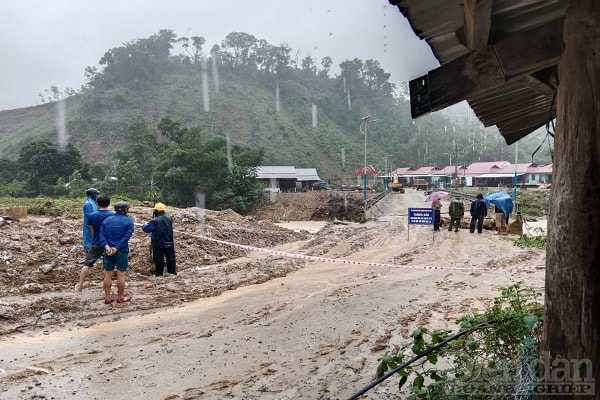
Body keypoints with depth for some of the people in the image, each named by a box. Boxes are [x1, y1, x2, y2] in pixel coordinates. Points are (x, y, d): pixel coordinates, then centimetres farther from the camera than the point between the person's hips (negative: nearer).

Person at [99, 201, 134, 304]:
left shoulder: (106, 220, 9)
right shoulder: (129, 221, -3)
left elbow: (102, 235, -3)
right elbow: (126, 237, -14)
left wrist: (107, 246, -13)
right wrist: (116, 248, -15)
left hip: (108, 251, 4)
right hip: (122, 251, -3)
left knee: (108, 274, 10)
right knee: (121, 274, 5)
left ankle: (107, 297, 15)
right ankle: (120, 297, 14)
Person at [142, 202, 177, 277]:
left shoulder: (155, 221, -18)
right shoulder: (169, 219, 2)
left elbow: (146, 229, -11)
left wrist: (145, 225, 12)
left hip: (158, 244, -5)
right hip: (169, 243, 5)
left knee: (159, 259, 6)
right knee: (170, 257, 15)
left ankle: (159, 273, 13)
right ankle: (172, 271, 22)